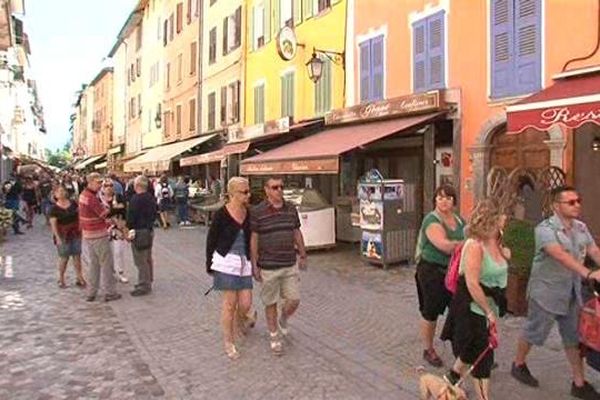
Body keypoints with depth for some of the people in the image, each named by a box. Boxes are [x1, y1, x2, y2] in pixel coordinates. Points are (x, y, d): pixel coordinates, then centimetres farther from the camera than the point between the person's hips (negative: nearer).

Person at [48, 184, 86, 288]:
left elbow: (79, 216, 11)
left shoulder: (73, 203, 4)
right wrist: (57, 237, -19)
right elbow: (53, 224, -11)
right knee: (64, 258, 3)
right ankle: (61, 279, 20)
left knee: (77, 256, 6)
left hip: (76, 233, 3)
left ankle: (80, 278, 15)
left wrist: (81, 229, 4)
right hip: (63, 235, -3)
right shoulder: (54, 208, -6)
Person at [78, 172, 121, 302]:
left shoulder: (83, 194, 7)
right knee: (106, 264, 2)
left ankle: (91, 293, 21)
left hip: (87, 235, 9)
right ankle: (110, 293, 9)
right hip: (98, 236, -9)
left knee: (92, 264, 15)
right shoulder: (92, 198, -23)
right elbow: (105, 214, -17)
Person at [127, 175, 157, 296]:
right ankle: (148, 282, 27)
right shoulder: (151, 198, 9)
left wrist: (128, 231, -6)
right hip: (149, 230, 9)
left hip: (139, 232, -9)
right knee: (147, 258, 17)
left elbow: (131, 217, -17)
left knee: (140, 261, -2)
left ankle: (144, 286, 3)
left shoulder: (136, 199, -18)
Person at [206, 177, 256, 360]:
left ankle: (240, 319, 38)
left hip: (244, 263, 4)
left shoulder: (249, 213, 4)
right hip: (226, 262, -4)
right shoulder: (222, 214, -9)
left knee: (246, 304, 2)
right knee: (230, 303, 1)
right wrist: (210, 265, 0)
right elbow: (211, 240, -2)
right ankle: (229, 343, 18)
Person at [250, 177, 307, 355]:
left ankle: (283, 319, 36)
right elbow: (253, 239, -7)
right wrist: (254, 265, -8)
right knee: (271, 303, 9)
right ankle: (274, 337, 27)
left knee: (294, 300, 3)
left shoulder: (291, 209, 3)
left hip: (290, 265, 4)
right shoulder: (257, 212, -10)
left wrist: (303, 256, 14)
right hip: (268, 267, -3)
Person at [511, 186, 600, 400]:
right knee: (533, 332, 9)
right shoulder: (545, 229, -19)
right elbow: (560, 255, -33)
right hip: (546, 292, -6)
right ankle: (518, 365, 31)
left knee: (574, 337, 13)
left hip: (572, 293, 7)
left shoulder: (581, 228, 4)